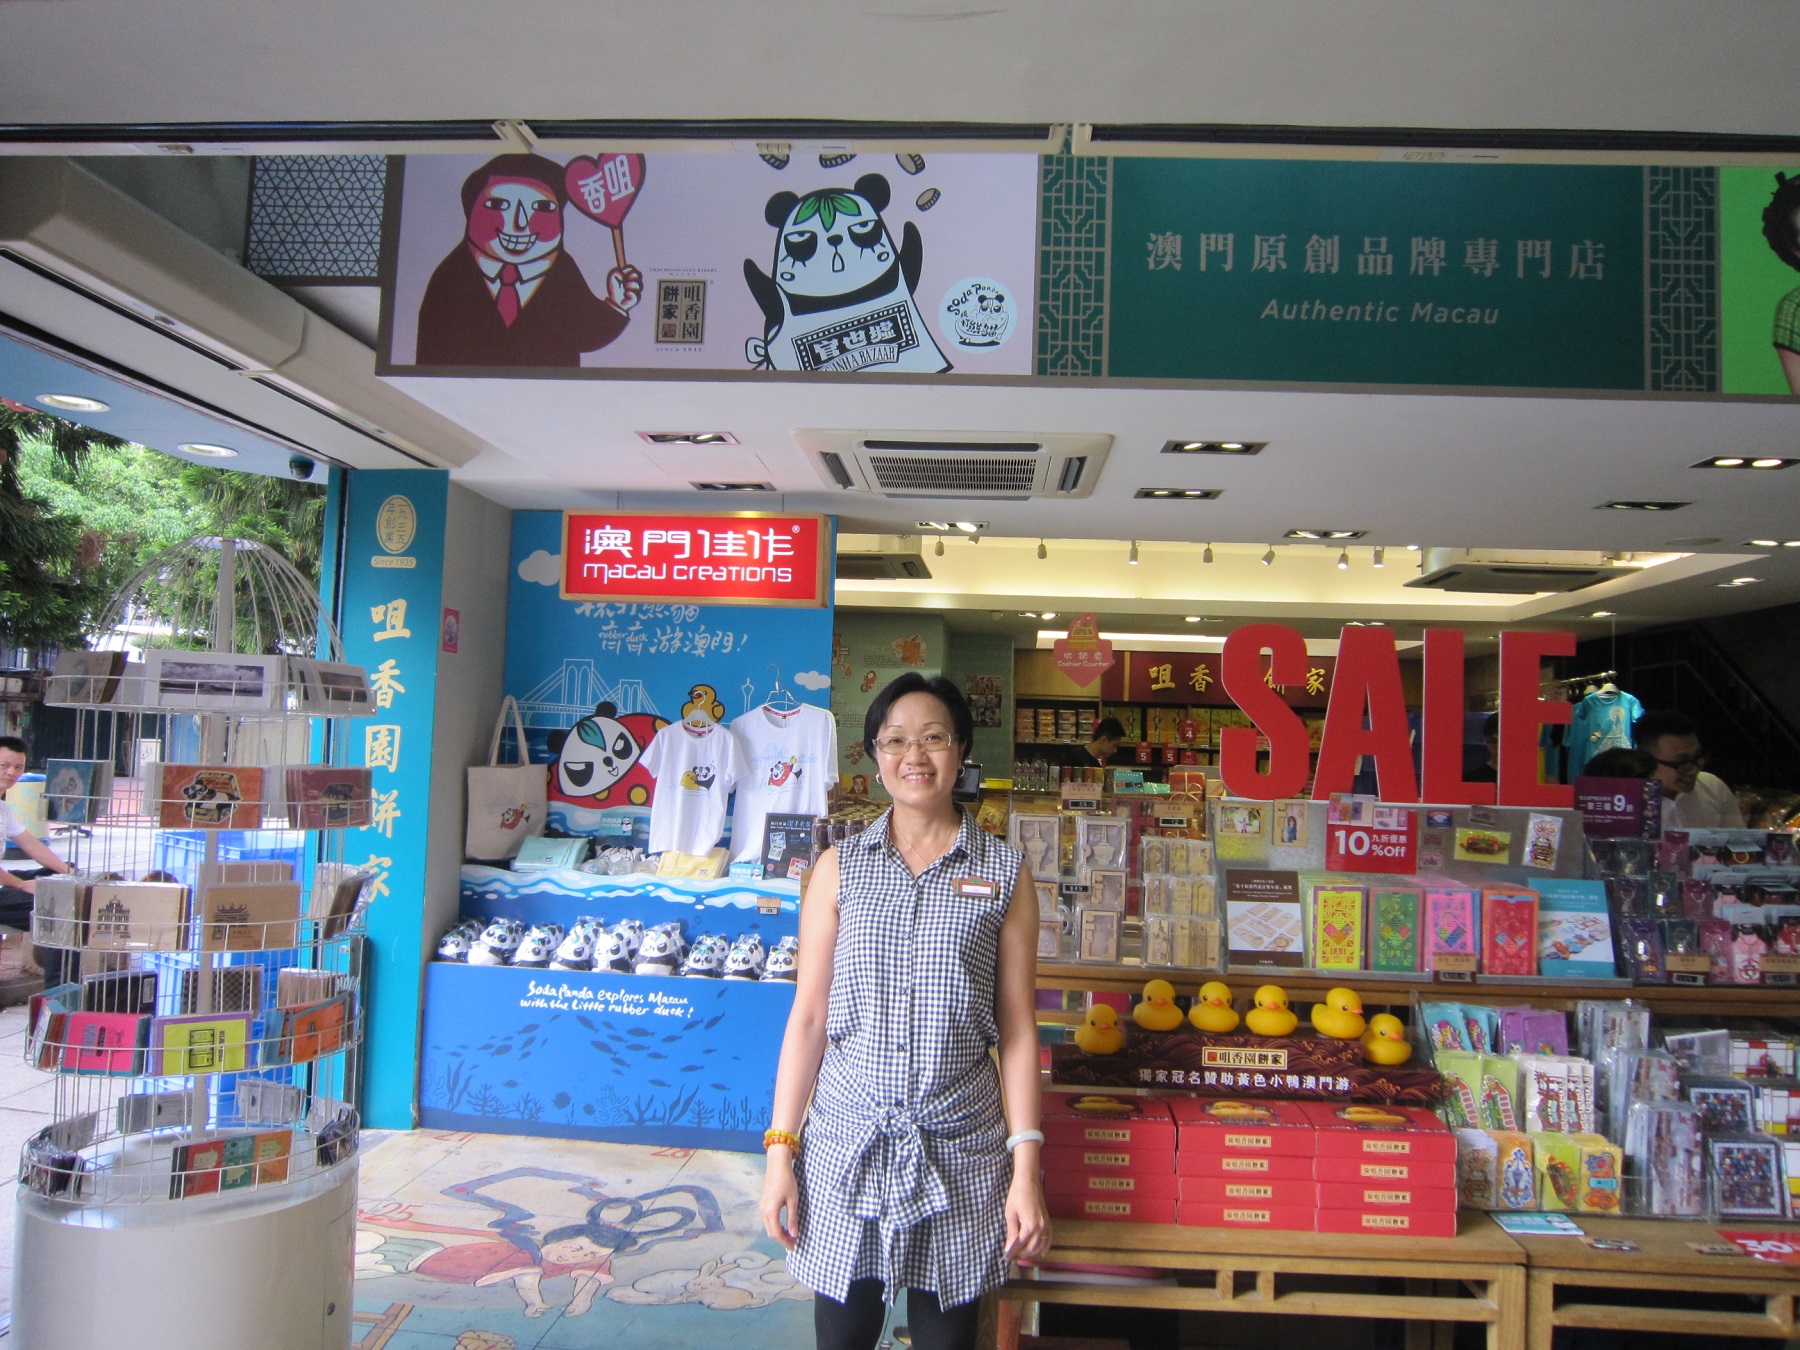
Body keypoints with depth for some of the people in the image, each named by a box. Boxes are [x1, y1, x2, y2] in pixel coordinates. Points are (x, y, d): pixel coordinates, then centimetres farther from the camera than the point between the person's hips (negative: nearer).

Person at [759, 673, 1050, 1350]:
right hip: (845, 1141, 1)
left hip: (960, 1148, 0)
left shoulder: (1005, 874, 1)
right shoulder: (840, 868, 3)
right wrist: (780, 1149, -1)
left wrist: (1027, 1166, -4)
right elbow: (808, 1016, 3)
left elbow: (1017, 1028, 1)